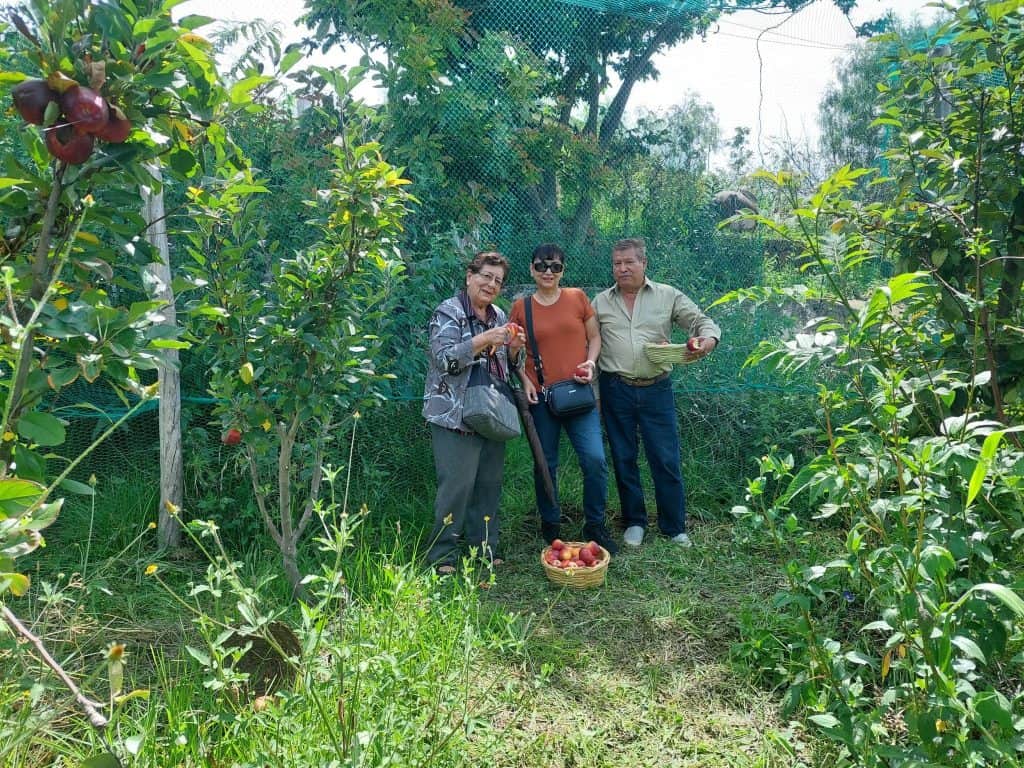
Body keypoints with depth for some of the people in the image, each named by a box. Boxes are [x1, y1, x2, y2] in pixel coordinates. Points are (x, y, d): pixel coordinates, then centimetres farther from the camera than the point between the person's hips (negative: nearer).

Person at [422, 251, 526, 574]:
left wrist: (514, 348, 1)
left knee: (490, 483, 11)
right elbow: (444, 359, -16)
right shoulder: (448, 311, -5)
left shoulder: (499, 316, 16)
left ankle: (485, 549, 24)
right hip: (455, 414, -7)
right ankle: (442, 557, 6)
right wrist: (483, 340, -23)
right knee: (457, 484, -7)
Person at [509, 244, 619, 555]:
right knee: (545, 464, 9)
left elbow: (595, 337, 10)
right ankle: (550, 524, 29)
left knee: (595, 460, -9)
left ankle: (594, 525, 12)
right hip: (540, 396, 0)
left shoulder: (578, 297, 5)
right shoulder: (521, 306, 4)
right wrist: (525, 380, -5)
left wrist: (590, 363, -8)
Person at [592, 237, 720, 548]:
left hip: (656, 390, -1)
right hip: (615, 391, 1)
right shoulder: (601, 302, 7)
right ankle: (634, 523, 25)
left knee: (666, 460, 2)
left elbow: (702, 321, 5)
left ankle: (674, 528, 17)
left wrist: (707, 341, -20)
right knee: (624, 459, 10)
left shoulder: (668, 296, 4)